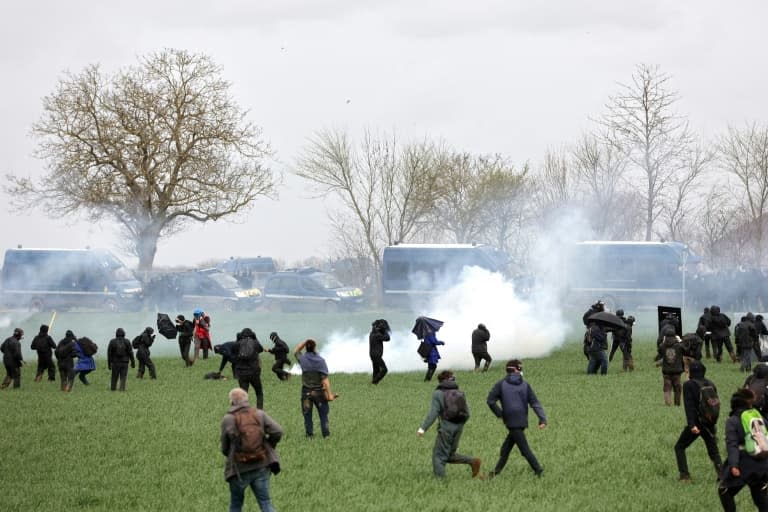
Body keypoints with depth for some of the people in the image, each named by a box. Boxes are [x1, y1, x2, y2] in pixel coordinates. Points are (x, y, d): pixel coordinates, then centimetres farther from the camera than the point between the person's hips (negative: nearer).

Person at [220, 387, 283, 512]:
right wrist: (268, 447, 8)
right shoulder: (259, 414, -1)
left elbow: (224, 447, -1)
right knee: (265, 502, 6)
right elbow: (277, 431, -8)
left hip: (239, 468, -2)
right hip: (261, 466, 2)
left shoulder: (227, 419, -8)